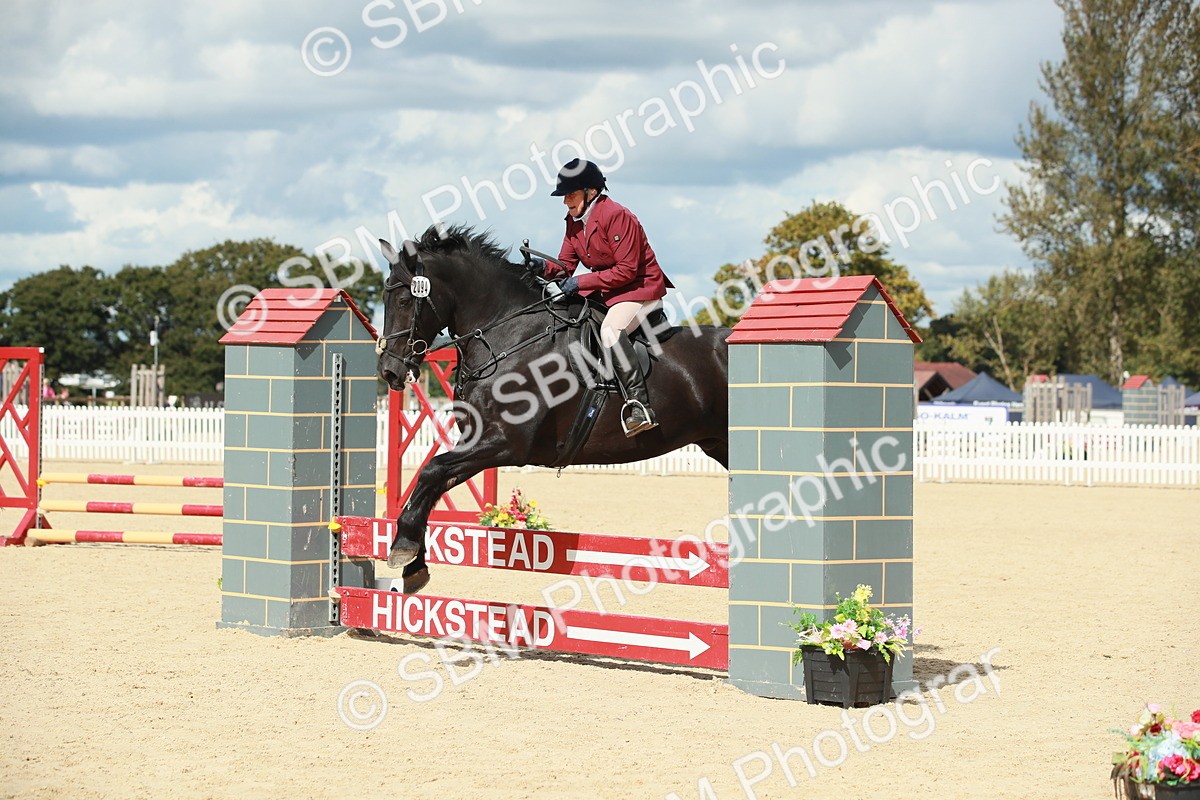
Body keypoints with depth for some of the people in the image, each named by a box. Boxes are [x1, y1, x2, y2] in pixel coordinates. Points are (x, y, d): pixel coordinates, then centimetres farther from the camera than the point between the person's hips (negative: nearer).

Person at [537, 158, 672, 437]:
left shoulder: (616, 216, -20)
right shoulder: (574, 221, 8)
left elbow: (626, 270, -23)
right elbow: (565, 265, 9)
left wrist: (582, 282, -24)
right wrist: (544, 268, -14)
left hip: (641, 290, -10)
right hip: (604, 292, 10)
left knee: (610, 330, -34)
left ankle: (640, 407, -40)